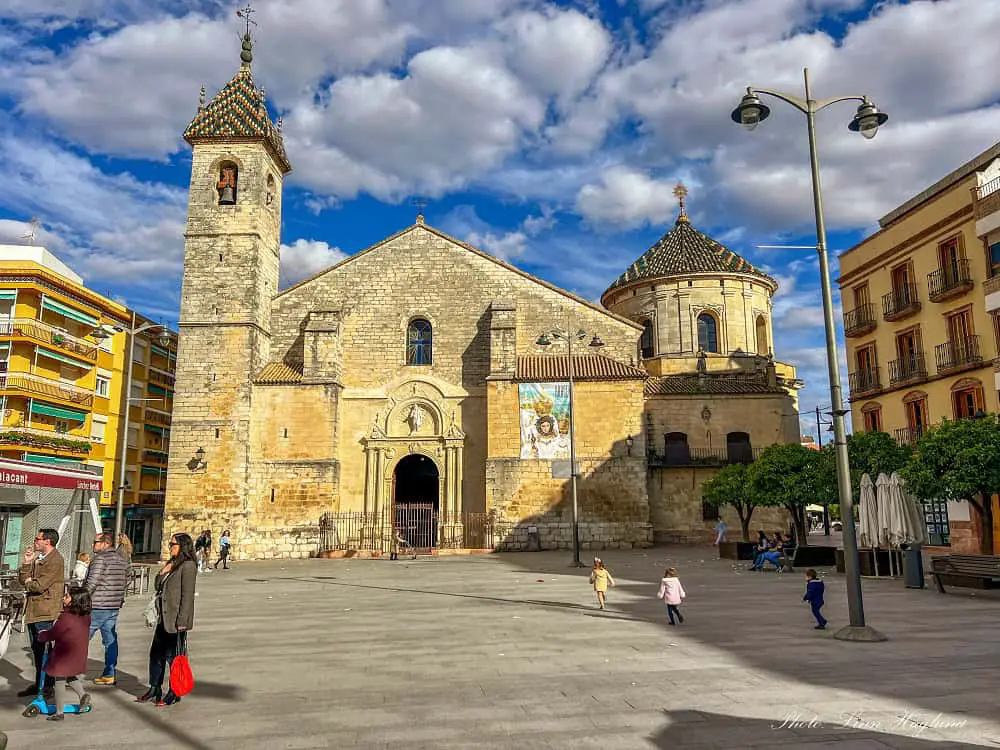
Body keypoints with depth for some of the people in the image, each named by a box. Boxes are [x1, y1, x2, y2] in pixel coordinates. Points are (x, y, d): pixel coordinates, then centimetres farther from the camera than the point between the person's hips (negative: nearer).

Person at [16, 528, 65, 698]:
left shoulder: (56, 560, -15)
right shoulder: (37, 558, 16)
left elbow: (40, 585, -20)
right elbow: (23, 579, 11)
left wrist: (28, 583, -1)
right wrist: (27, 562, -1)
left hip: (45, 612, -9)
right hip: (32, 610, 9)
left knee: (46, 649, -2)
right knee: (37, 649, 17)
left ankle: (48, 686, 7)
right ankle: (38, 683, 28)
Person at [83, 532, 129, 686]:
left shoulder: (100, 558, -14)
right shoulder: (122, 560, 12)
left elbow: (91, 583, -18)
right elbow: (125, 582, 18)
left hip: (96, 607, -8)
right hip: (114, 607, 8)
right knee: (110, 641, 11)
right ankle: (110, 674, 14)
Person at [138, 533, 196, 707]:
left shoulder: (188, 565, -15)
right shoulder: (172, 564, 15)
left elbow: (187, 595, -19)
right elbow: (159, 587, 20)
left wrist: (181, 621, -20)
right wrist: (163, 573, 2)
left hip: (176, 619, -9)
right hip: (164, 617, 9)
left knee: (172, 656, 1)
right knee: (156, 653, 16)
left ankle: (174, 693, 15)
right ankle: (155, 689, 30)